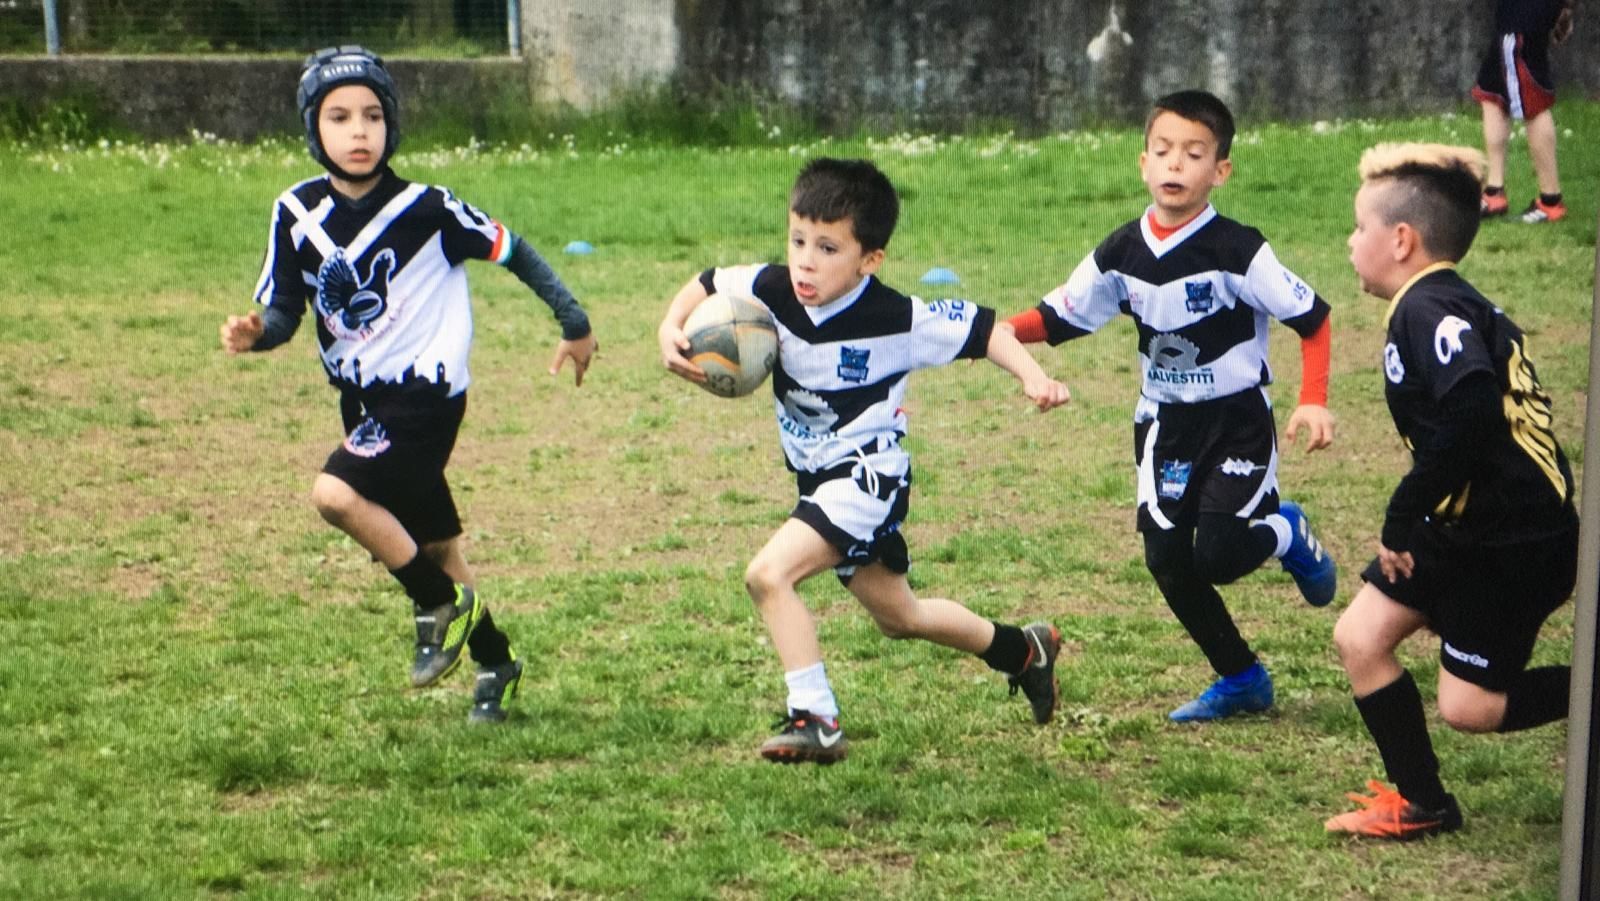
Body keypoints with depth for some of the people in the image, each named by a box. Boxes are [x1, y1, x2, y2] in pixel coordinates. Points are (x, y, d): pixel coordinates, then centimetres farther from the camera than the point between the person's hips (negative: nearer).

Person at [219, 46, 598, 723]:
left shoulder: (425, 209, -15)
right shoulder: (297, 214, -3)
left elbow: (511, 252, -5)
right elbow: (283, 311, 1)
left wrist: (573, 323, -2)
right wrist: (255, 333, -22)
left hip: (426, 392, -6)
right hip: (363, 400, 6)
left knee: (335, 493, -25)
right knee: (434, 544, 16)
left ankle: (439, 605, -5)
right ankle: (494, 662, 35)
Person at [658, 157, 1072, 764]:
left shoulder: (897, 320, -23)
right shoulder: (771, 291, -12)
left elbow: (979, 327, -12)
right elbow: (706, 285, 6)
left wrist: (1032, 378, -25)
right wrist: (670, 330, -13)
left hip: (868, 472, -7)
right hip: (818, 477, 7)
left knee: (768, 574, -26)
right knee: (897, 615, 25)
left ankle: (815, 721, -19)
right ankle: (1023, 651, 46)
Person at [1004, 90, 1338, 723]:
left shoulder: (1238, 251, -18)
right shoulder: (1121, 254, -4)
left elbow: (1311, 318, -11)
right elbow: (1058, 318, 4)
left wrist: (1313, 403, -19)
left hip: (1238, 419, -5)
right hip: (1166, 426, 5)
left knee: (1217, 557, -16)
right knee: (1167, 561, 0)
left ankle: (1287, 533, 19)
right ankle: (1240, 679, 19)